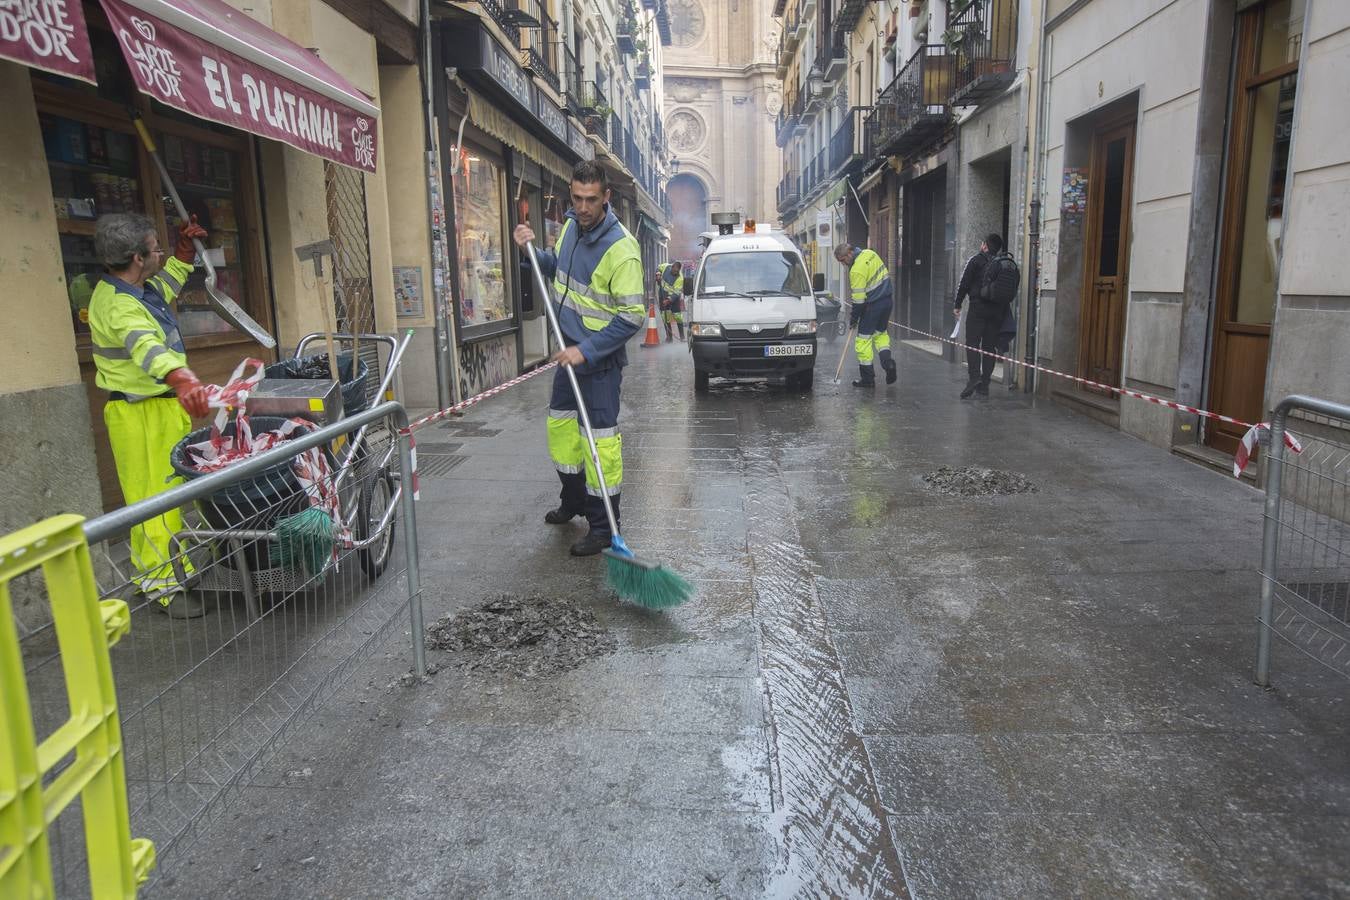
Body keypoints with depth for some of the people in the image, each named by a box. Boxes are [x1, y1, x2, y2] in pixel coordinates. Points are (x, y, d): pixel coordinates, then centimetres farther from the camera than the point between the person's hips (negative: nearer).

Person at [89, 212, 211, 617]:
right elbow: (147, 347, -43)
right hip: (141, 414, -10)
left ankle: (149, 569, 27)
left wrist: (185, 248, 24)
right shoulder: (119, 306, -22)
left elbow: (168, 281, 35)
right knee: (152, 497, -7)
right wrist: (182, 379, -60)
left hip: (163, 406, 10)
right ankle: (161, 585, -1)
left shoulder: (140, 290, 10)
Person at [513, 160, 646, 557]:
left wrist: (587, 351, -24)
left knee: (600, 440, -4)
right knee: (560, 427, 19)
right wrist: (533, 250, 4)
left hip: (600, 359, -8)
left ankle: (603, 528, 8)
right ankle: (573, 502, 38)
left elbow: (632, 316, -22)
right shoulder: (571, 226, 3)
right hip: (570, 352, 8)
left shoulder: (621, 247, -21)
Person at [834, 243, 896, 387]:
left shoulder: (857, 270, -21)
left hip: (873, 305, -9)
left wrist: (853, 318, -7)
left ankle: (867, 378, 5)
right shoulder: (870, 254, 5)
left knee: (863, 340, 2)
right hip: (887, 301, 9)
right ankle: (887, 361, 1)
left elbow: (859, 299, -19)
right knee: (881, 333, 23)